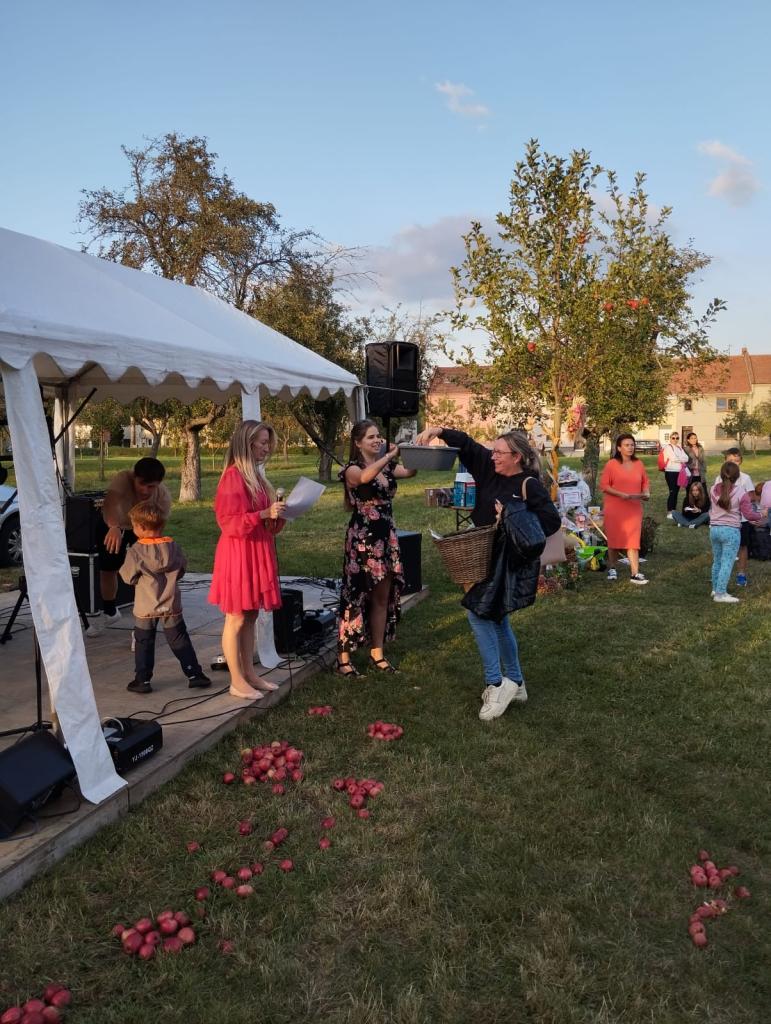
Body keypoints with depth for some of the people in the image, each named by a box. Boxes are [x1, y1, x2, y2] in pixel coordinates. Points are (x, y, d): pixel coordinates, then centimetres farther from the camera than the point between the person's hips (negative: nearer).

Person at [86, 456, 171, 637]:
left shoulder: (163, 497, -32)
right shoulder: (122, 478, -38)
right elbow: (109, 504, -56)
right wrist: (113, 527, -75)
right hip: (113, 524, 0)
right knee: (107, 570, 8)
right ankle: (109, 612, 37)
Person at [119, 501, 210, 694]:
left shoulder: (135, 551, -13)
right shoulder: (173, 546, -3)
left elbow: (128, 576, -6)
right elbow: (182, 569, 8)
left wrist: (122, 568, 14)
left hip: (145, 607, -3)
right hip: (171, 605, 3)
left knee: (143, 643, 11)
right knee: (180, 641, 11)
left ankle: (142, 680, 14)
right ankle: (194, 674, 12)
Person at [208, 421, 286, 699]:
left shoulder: (256, 475, 14)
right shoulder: (233, 476, -15)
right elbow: (230, 521, -19)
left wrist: (279, 513, 3)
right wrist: (264, 514, -24)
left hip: (257, 552, 9)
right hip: (239, 554, -9)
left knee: (251, 616, 14)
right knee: (237, 618, 0)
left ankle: (249, 674, 22)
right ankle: (237, 682, 8)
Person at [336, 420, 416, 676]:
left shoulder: (387, 467, 11)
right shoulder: (352, 469, -8)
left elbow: (411, 471, -5)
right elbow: (365, 477, -32)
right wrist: (391, 454, -33)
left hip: (386, 537, 6)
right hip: (362, 538, -6)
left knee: (383, 598, 11)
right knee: (356, 596, -2)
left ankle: (377, 654, 22)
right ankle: (343, 658, 7)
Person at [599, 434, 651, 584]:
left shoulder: (638, 464, 6)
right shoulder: (611, 464, -6)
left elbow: (645, 482, 15)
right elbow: (604, 485, -8)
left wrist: (646, 493, -5)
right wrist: (621, 494, -19)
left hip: (634, 509, 2)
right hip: (614, 509, -2)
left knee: (633, 540, -3)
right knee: (614, 539, 8)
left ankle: (635, 574, -4)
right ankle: (612, 569, 25)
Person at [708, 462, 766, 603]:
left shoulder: (714, 490, 1)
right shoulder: (741, 493, -14)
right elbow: (749, 515, -11)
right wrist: (762, 515, 6)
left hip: (714, 529, 5)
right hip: (731, 531, -5)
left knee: (717, 561, 17)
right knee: (727, 563, -1)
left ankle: (715, 589, 26)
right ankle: (720, 594, -2)